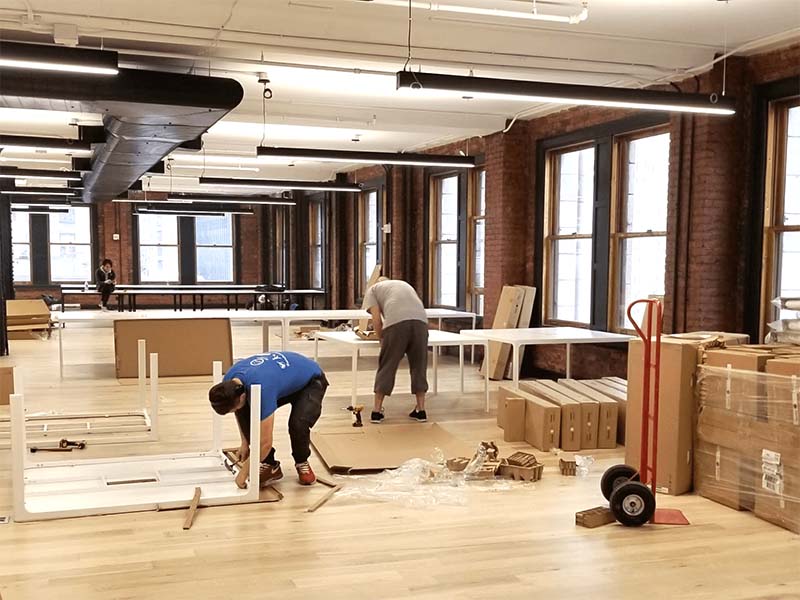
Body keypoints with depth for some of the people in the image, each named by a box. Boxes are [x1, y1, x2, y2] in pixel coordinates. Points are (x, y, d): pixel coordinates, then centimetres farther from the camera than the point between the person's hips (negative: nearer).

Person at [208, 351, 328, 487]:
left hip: (311, 381, -7)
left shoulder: (261, 390, -42)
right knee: (244, 413, -13)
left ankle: (302, 463, -2)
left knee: (298, 424, -34)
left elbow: (265, 443, -33)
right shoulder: (229, 382, -20)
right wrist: (245, 443, 3)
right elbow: (240, 413, 5)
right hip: (284, 378, 7)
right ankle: (270, 465, 0)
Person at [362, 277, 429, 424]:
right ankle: (421, 410, 19)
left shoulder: (372, 290, 25)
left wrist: (381, 339, 26)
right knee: (418, 366, 15)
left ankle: (377, 411, 13)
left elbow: (376, 319, 12)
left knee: (387, 367, 7)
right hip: (420, 321, 4)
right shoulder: (404, 284, 39)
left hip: (396, 322, -4)